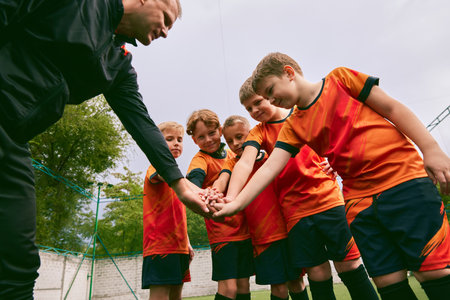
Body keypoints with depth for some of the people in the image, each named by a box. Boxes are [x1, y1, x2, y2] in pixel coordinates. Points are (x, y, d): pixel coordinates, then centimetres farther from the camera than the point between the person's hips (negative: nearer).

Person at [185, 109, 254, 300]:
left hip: (244, 229, 5)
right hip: (222, 232, -5)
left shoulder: (231, 154, 9)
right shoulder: (201, 159, -8)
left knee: (243, 284, 11)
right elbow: (195, 177, -31)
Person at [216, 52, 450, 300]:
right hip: (359, 200, 4)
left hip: (404, 179, -4)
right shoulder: (293, 128, 9)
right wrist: (235, 203, -12)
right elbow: (269, 168, -1)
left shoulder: (340, 79, 0)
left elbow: (393, 109, 2)